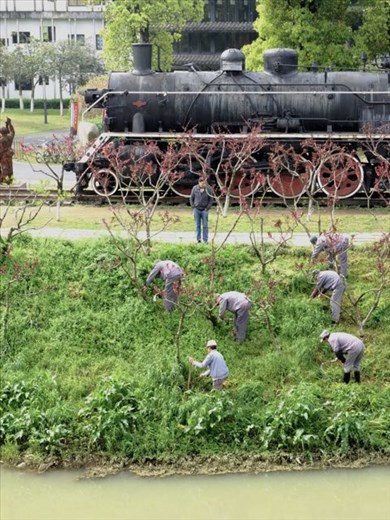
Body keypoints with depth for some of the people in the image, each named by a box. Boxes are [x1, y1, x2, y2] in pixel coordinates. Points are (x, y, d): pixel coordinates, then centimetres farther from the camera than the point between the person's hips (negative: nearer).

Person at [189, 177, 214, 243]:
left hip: (204, 210, -2)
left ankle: (205, 240, 2)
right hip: (196, 210, 2)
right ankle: (198, 239, 11)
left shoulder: (209, 189, -6)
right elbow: (191, 198, 10)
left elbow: (211, 199, 1)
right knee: (198, 225, 6)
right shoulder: (195, 188, -1)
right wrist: (193, 206, 2)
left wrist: (207, 208, -6)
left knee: (205, 226, -1)